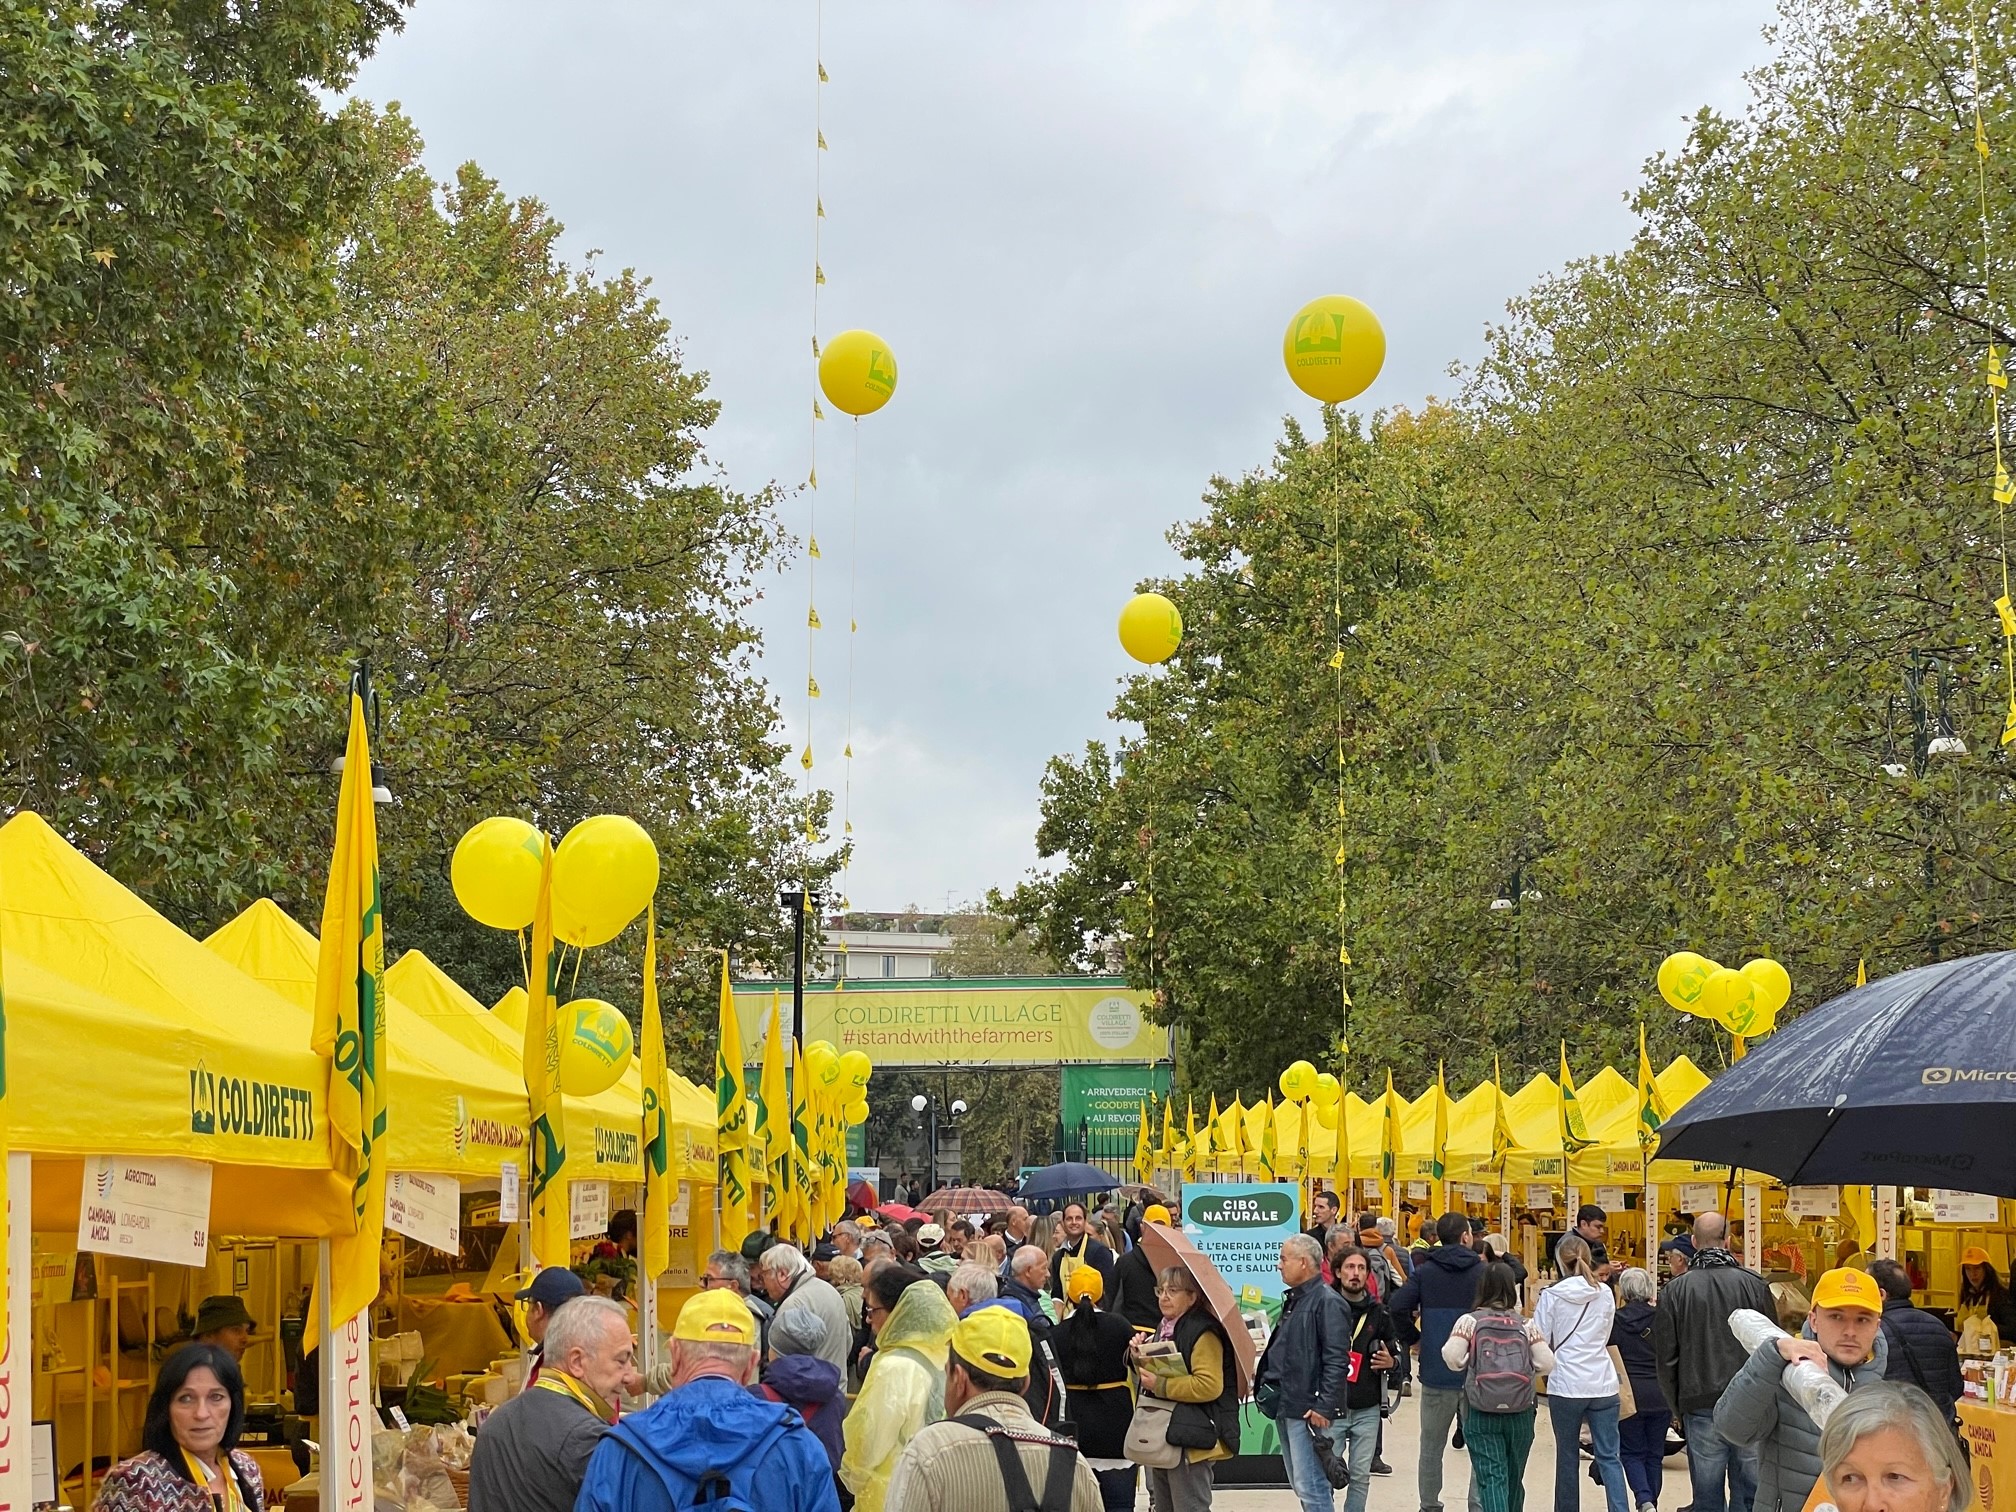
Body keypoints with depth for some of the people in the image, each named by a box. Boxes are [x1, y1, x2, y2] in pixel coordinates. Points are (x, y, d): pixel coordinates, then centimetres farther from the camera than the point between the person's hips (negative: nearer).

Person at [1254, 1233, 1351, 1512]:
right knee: (1300, 1485, 15)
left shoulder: (1327, 1302, -14)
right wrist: (1266, 1375, 17)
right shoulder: (1294, 1299, 16)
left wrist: (1324, 1407, -22)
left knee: (1310, 1486, -11)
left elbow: (1336, 1361, -19)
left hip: (1307, 1409, -10)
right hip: (1285, 1405, 10)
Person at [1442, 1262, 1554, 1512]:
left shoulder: (1469, 1321, -4)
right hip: (1521, 1413, 2)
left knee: (1491, 1478, -5)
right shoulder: (1526, 1324, 1)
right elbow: (1546, 1363, -6)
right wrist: (1524, 1370, 13)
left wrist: (1470, 1363, 6)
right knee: (1514, 1478, 18)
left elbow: (1453, 1358, -15)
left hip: (1481, 1413, -2)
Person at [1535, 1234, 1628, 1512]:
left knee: (1568, 1456, 11)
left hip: (1566, 1384, -2)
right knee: (1609, 1457, 1)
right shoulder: (1605, 1294, 5)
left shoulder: (1552, 1296, -7)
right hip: (1603, 1384, 2)